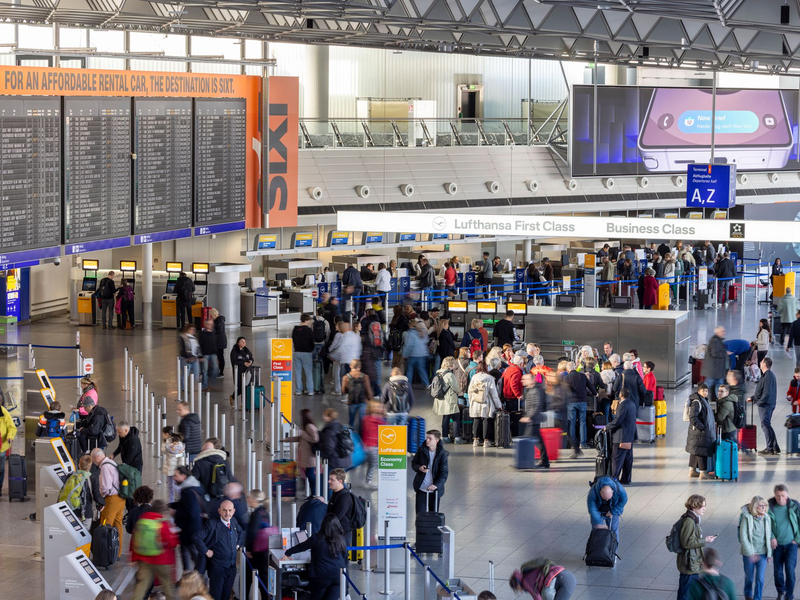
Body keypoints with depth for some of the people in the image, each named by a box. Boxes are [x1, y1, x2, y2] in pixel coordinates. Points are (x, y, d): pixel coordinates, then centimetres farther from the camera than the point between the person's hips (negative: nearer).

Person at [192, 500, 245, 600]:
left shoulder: (233, 521, 4)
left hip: (232, 566, 6)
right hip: (217, 567, -6)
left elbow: (241, 533, 27)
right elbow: (196, 538, -23)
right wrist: (206, 551, -18)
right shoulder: (212, 523, -17)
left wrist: (238, 544, 13)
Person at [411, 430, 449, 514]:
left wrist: (436, 485, -27)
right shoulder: (421, 450, -1)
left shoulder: (442, 454, -9)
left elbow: (444, 473, -12)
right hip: (421, 488, 1)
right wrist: (419, 468, -14)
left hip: (435, 489, -1)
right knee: (420, 514, -1)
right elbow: (413, 463, 10)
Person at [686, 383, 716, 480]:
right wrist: (702, 427, -21)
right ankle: (703, 472, -1)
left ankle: (692, 471, 23)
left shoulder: (704, 400, 15)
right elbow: (693, 418, -24)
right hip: (699, 432, -10)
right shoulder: (696, 402, -17)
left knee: (695, 452, 15)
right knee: (702, 451, -5)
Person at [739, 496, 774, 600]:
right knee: (749, 577, 15)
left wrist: (769, 553, 8)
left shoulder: (767, 518, -3)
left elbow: (769, 536, 7)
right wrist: (751, 553, -19)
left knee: (760, 579, -4)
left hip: (763, 553, 2)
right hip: (749, 553, -2)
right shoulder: (746, 518, -16)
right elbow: (743, 538, -16)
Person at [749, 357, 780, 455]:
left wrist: (759, 402, -16)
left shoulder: (768, 376, -17)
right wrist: (752, 398, 18)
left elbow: (766, 393, -23)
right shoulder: (767, 375, 17)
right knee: (767, 425, 14)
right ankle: (775, 447, 17)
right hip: (768, 404, 11)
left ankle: (770, 448, -7)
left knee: (765, 425, -8)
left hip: (765, 405, -11)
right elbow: (761, 391, 24)